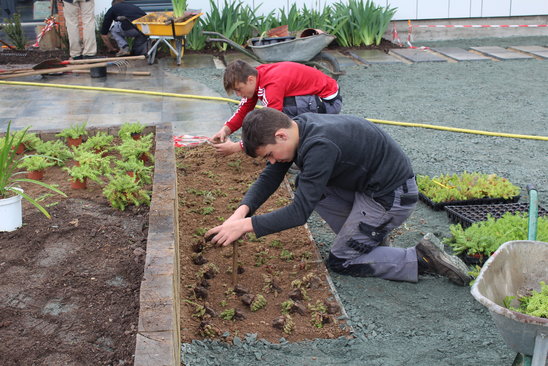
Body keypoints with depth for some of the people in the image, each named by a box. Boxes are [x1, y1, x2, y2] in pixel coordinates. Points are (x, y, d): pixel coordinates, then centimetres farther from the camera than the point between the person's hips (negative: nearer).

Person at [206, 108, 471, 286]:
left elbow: (300, 212, -30)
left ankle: (422, 259, -2)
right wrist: (242, 211, -15)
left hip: (393, 195, -9)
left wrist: (246, 225, -30)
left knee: (340, 262, -2)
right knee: (306, 187, 9)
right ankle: (368, 235, 12)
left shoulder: (320, 146, -31)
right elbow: (269, 178, 1)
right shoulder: (296, 127, -3)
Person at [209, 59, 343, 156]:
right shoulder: (255, 75, -1)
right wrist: (225, 130, -12)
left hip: (330, 101, -10)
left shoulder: (273, 84, -30)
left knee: (284, 108, -30)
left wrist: (236, 147, -30)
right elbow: (243, 111, 5)